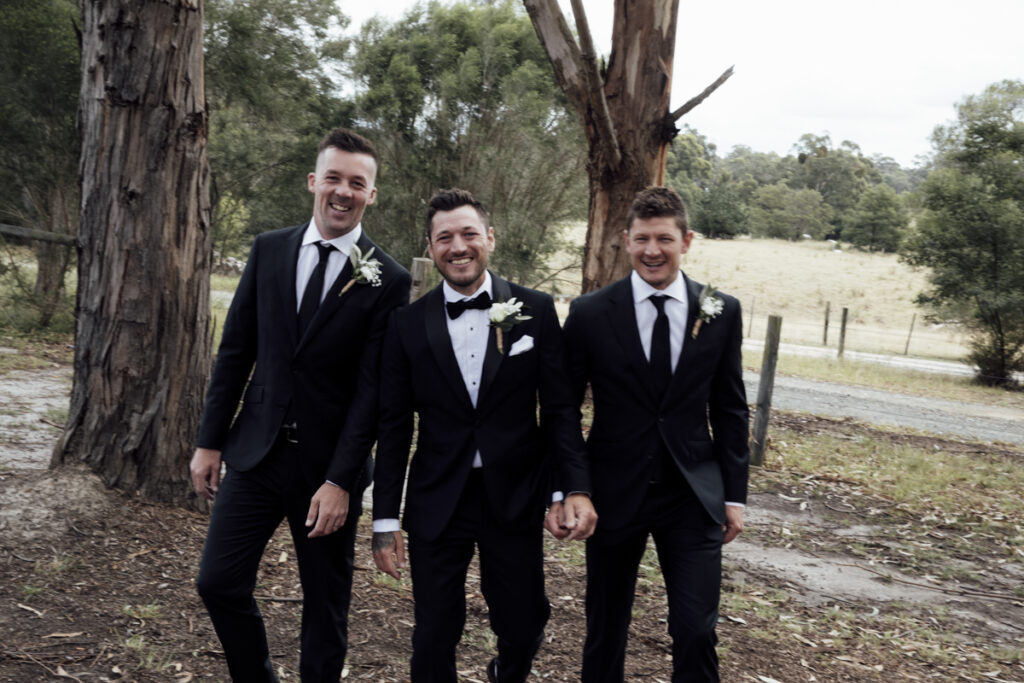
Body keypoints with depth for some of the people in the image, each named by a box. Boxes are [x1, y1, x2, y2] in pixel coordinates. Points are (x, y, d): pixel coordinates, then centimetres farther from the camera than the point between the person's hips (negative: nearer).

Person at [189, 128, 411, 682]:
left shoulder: (388, 281, -8)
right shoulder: (268, 250, 3)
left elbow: (371, 389, -11)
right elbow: (235, 350, 6)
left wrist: (340, 481, -14)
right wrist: (210, 441, 4)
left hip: (326, 466, -3)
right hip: (256, 450, 3)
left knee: (325, 604, 11)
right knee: (218, 583, 6)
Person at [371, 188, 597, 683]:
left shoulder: (536, 311, -2)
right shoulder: (407, 325, -1)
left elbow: (559, 409, 0)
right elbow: (394, 427, 2)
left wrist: (577, 488, -11)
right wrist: (385, 519, 1)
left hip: (514, 500, 0)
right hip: (436, 502, 0)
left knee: (523, 629, 10)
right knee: (434, 637, 8)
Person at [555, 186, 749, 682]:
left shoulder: (722, 313, 0)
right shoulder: (590, 314, -6)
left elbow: (729, 409, 6)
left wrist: (734, 494, 4)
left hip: (693, 496, 1)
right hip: (614, 493, 0)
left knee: (696, 631, -2)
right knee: (606, 627, 13)